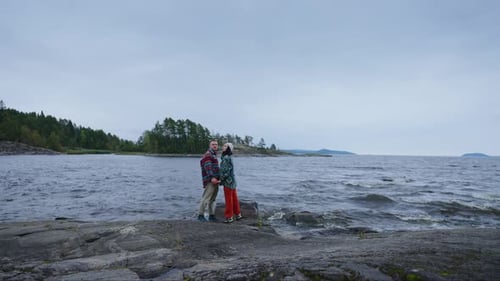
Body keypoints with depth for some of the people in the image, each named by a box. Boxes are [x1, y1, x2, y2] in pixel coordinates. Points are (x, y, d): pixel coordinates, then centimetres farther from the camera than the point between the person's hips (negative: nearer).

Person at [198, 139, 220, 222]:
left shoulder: (214, 155, 23)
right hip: (210, 181, -9)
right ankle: (200, 215, -1)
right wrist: (212, 178, -31)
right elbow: (208, 167, -21)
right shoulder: (207, 155, -8)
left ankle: (211, 215, 18)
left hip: (215, 180, 9)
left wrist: (219, 178, 19)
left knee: (212, 199, 12)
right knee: (206, 198, -8)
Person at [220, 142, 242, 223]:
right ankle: (238, 214, 25)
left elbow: (226, 171, -21)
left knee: (229, 200, 0)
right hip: (232, 181, 9)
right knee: (234, 198, 16)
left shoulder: (226, 158, -17)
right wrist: (221, 179, 16)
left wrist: (221, 180, -12)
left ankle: (229, 217, 9)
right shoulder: (228, 157, 12)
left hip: (228, 181, -9)